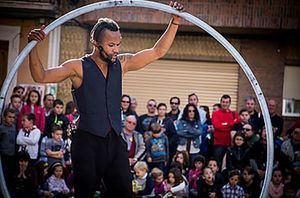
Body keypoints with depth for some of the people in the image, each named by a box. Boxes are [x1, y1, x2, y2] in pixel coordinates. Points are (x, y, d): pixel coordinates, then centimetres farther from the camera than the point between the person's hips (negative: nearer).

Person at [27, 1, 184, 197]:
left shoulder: (121, 64, 10)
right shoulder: (79, 67, -4)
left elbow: (157, 52, 11)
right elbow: (41, 76, -11)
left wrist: (175, 21, 4)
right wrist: (34, 46, -24)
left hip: (116, 142, 5)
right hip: (88, 143, -4)